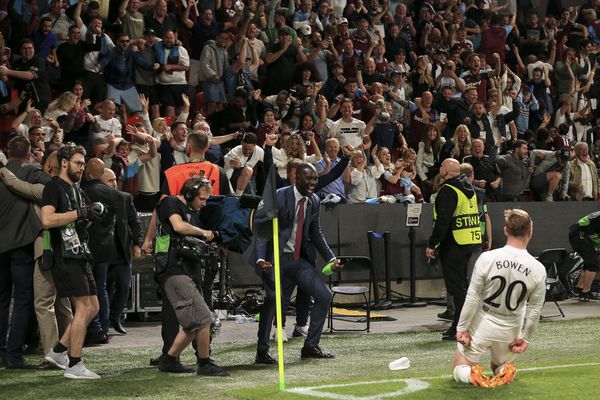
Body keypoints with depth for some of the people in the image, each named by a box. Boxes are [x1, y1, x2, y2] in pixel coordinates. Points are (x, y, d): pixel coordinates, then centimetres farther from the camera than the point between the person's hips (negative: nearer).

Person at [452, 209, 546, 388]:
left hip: (482, 325, -2)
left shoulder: (487, 258, -19)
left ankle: (472, 374, -17)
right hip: (510, 331, 2)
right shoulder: (538, 269, -13)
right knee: (501, 366, 30)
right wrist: (526, 338, 9)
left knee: (459, 370, 18)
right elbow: (534, 311, -5)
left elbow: (472, 298, -13)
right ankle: (505, 370, -6)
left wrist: (462, 327, -2)